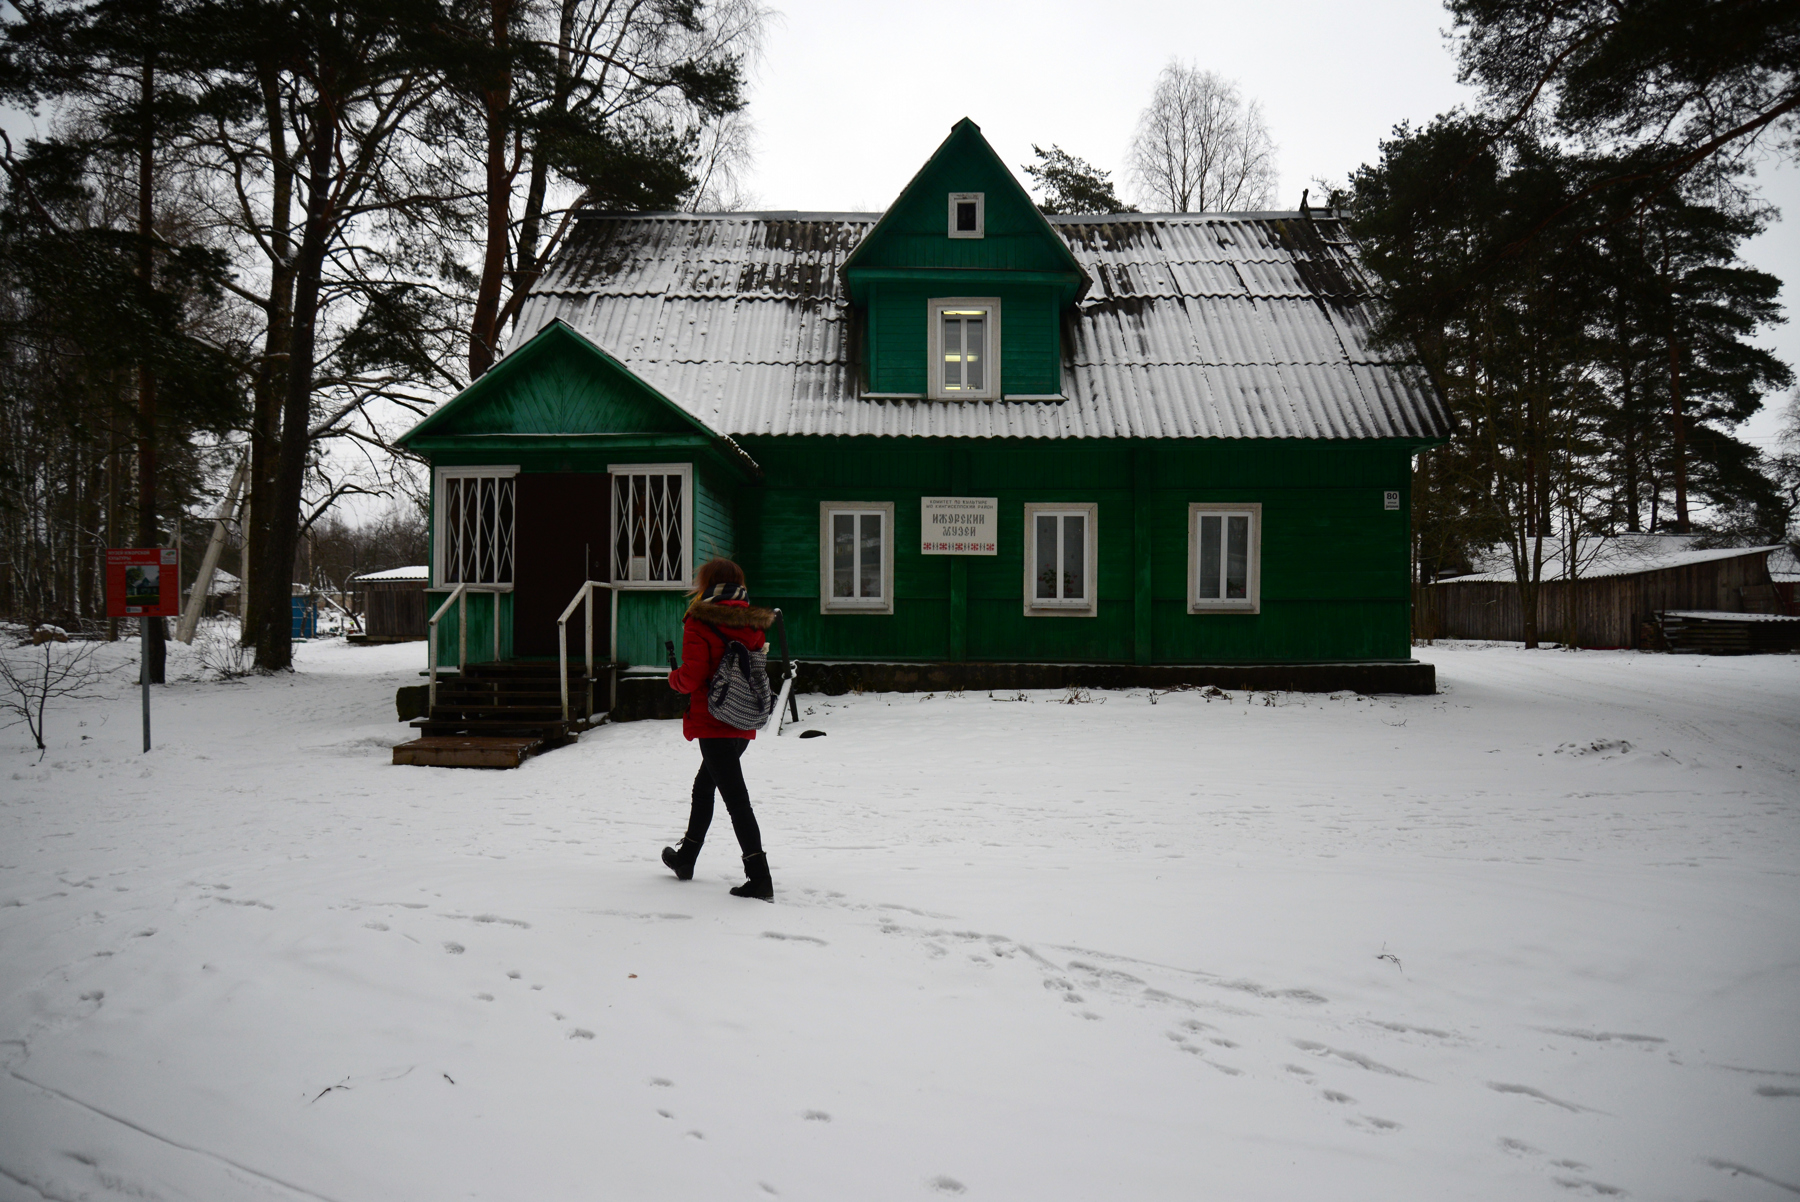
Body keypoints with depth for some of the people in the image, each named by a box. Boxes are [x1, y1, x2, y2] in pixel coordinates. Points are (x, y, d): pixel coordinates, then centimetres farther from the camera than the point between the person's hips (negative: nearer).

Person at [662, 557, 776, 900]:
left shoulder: (700, 622, -12)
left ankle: (759, 878, -12)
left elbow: (691, 678, -17)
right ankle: (685, 859, 39)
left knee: (736, 800, -8)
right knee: (704, 786, 25)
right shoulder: (753, 622, 6)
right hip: (745, 725, 7)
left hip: (713, 725, -7)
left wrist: (674, 677, 5)